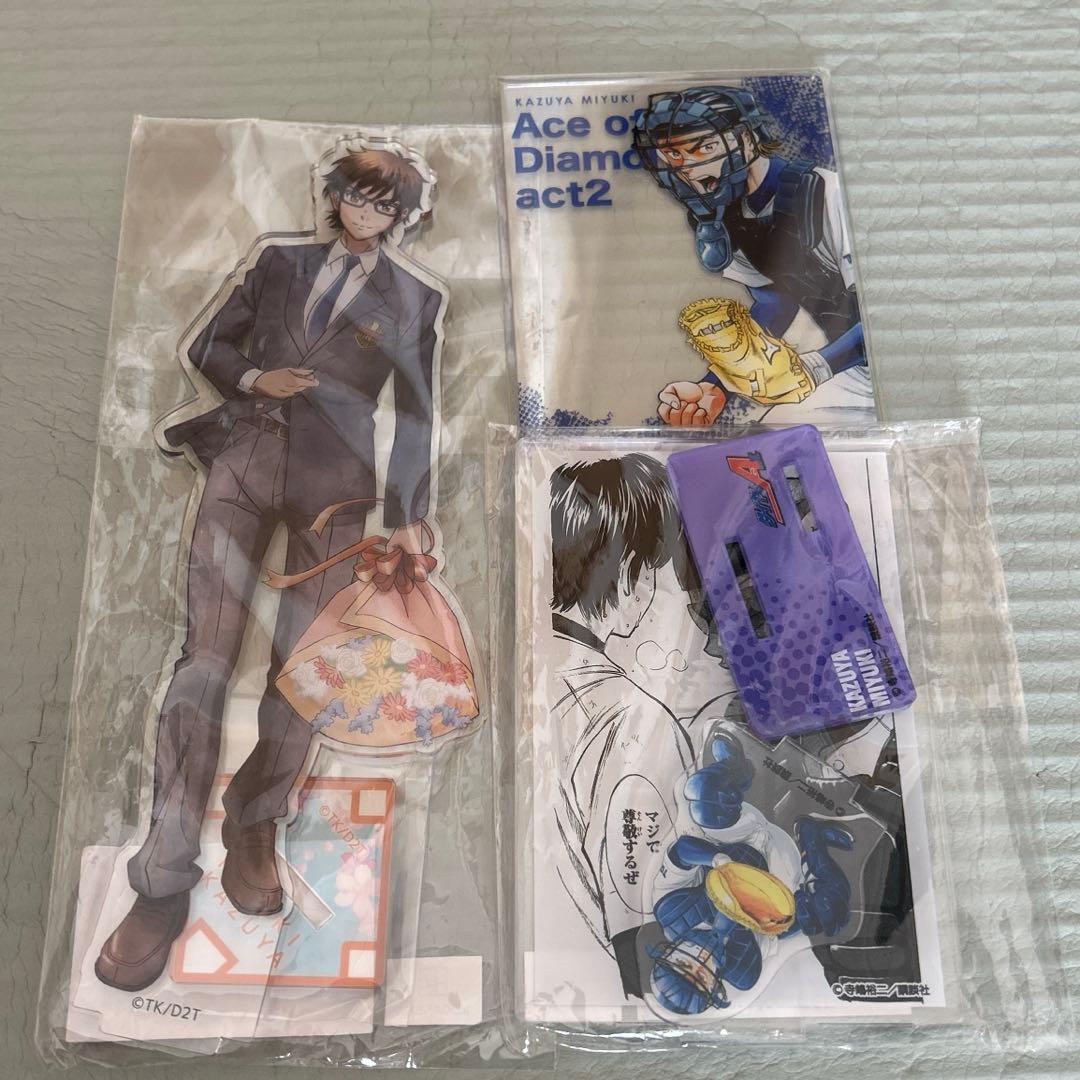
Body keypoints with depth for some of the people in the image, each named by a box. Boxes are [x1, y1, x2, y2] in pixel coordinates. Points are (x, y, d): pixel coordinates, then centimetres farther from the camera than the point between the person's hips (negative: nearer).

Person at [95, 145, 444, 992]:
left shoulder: (417, 300, 11)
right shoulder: (282, 263, 16)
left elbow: (416, 416, 8)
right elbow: (209, 347, 18)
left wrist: (408, 517, 1)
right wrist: (254, 378, -4)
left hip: (336, 484, -1)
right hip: (245, 461, 1)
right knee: (205, 659, -7)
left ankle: (254, 828, 22)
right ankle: (166, 882, 0)